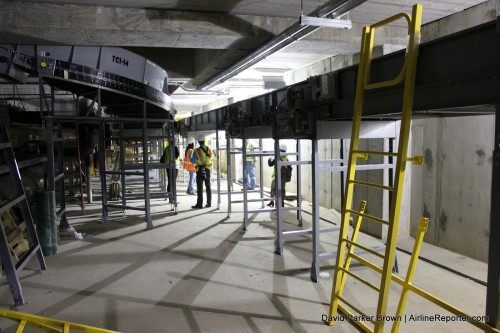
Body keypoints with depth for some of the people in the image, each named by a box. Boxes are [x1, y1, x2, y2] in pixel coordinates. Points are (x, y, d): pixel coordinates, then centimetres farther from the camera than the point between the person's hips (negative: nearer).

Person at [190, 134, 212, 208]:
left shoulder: (197, 151, -12)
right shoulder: (208, 149, 1)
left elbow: (193, 161, -7)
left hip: (200, 171, -4)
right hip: (207, 170, 4)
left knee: (200, 188, -1)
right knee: (208, 187, 12)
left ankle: (200, 204, -1)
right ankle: (209, 203, 16)